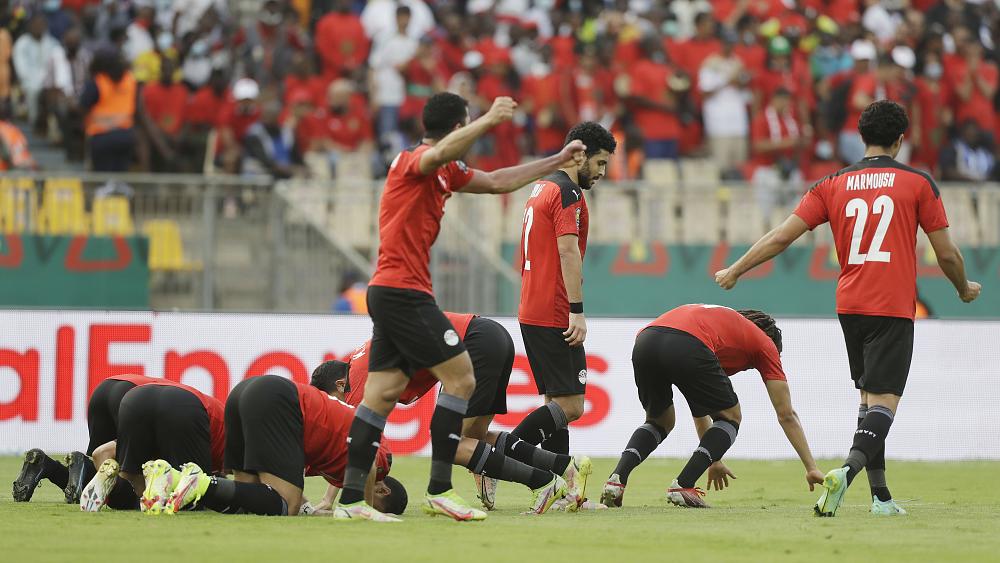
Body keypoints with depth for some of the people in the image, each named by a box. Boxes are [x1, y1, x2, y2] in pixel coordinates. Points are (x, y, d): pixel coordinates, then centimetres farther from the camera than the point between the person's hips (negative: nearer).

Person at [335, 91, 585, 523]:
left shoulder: (445, 173, 18)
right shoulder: (413, 161, -10)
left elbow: (498, 182, 28)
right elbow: (441, 153, -35)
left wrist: (558, 160, 29)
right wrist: (489, 121, -36)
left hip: (388, 293, 10)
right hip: (403, 290, -10)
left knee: (382, 394, 5)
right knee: (461, 378, -10)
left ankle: (351, 499, 2)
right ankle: (439, 491, -11)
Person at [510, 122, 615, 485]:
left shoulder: (541, 189, 20)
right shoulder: (567, 192, -10)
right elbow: (568, 252, -20)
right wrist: (577, 311, -22)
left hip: (532, 314, 10)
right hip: (554, 317, -10)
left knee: (559, 404, 11)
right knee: (570, 407, -10)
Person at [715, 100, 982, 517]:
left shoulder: (833, 185, 7)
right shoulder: (917, 183, 0)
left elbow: (781, 237, 4)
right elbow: (946, 252, 2)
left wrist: (734, 271, 16)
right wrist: (965, 289, 22)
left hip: (849, 305, 4)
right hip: (893, 308, -4)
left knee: (869, 396, 16)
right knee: (884, 400, -9)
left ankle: (880, 495, 16)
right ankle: (849, 470, -34)